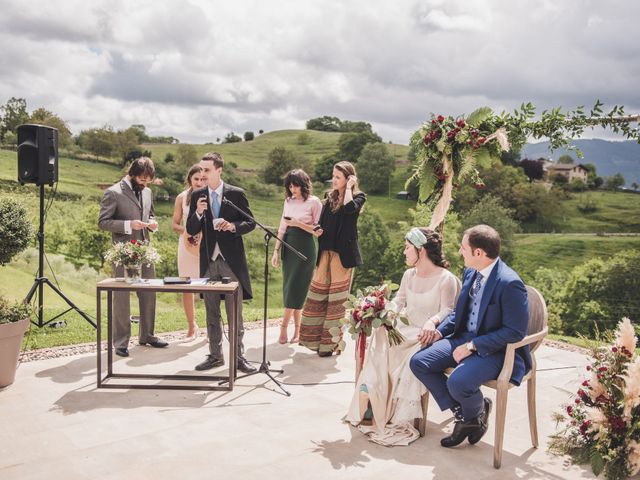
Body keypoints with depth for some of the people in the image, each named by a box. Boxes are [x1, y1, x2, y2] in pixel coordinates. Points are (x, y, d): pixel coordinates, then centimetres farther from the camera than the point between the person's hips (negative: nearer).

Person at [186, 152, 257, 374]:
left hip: (232, 260, -3)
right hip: (208, 261, 3)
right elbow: (191, 230, 3)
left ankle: (238, 356, 10)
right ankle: (215, 355, 22)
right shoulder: (197, 196, 5)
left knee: (235, 312, 1)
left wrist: (233, 226, -17)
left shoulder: (236, 194, -2)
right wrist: (198, 213, -16)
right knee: (211, 312, 11)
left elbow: (251, 222, 2)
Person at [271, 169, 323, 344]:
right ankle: (296, 329, 13)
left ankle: (284, 326, 3)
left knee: (295, 288, -6)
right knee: (289, 288, 5)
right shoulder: (288, 201, 11)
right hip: (288, 246, 6)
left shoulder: (314, 202, -5)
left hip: (305, 247, -5)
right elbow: (282, 228, 13)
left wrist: (298, 223, -16)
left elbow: (318, 230, -6)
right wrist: (276, 251, 8)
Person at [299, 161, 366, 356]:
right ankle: (313, 336, 17)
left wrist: (348, 188, -12)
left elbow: (349, 208, -25)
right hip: (325, 251, 6)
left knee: (336, 298, -1)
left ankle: (331, 342, 7)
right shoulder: (330, 197, 14)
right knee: (317, 293, 6)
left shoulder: (358, 196, -1)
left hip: (343, 253, -5)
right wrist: (317, 230, 4)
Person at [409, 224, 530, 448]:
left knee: (458, 382, -31)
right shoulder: (470, 272, 4)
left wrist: (472, 346, -22)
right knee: (419, 362, -6)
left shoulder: (510, 283, -22)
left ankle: (477, 413, 8)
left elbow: (515, 332, -21)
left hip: (495, 350, -8)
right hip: (464, 338, 8)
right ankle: (462, 413, 7)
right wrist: (439, 331, -1)